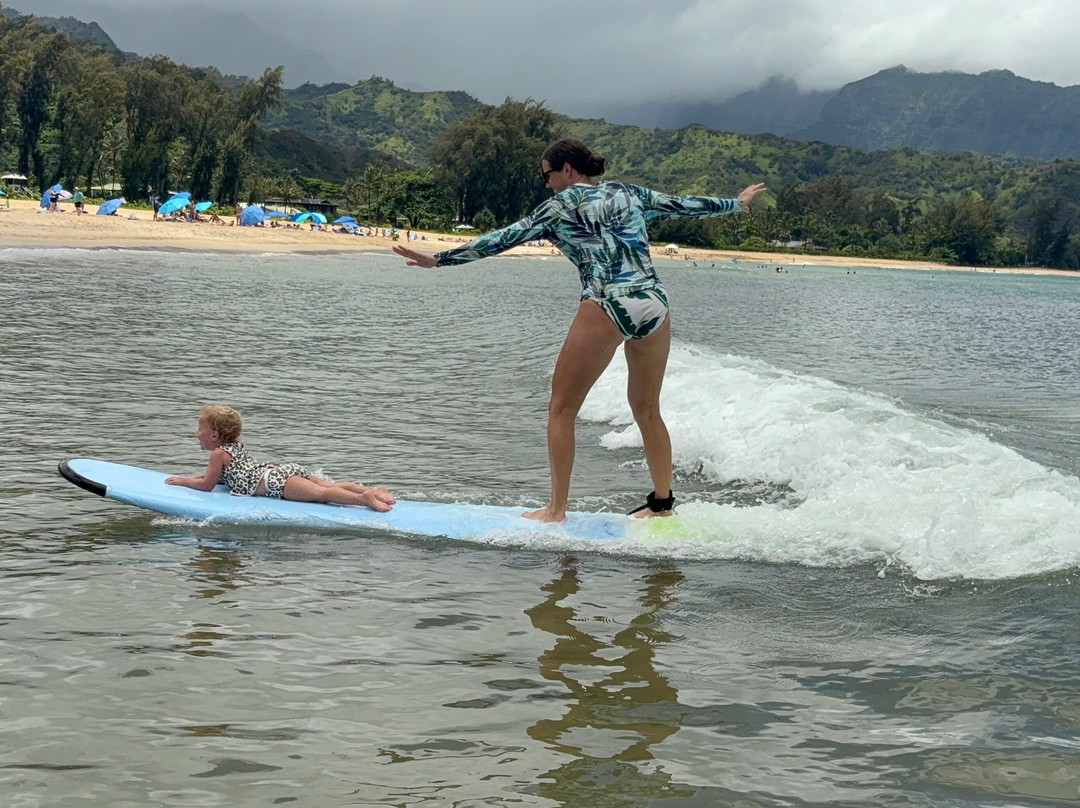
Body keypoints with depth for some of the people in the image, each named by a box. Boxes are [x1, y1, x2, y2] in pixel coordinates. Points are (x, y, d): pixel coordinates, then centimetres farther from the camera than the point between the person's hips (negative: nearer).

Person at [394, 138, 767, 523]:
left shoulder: (560, 206, 5)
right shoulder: (630, 194, 19)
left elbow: (504, 238, 3)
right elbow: (685, 205, 31)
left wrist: (438, 259, 6)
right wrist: (736, 203, 48)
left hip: (605, 308, -6)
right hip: (654, 305, 6)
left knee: (561, 409, 4)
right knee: (647, 409, 20)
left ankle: (556, 511, 2)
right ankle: (662, 504, 25)